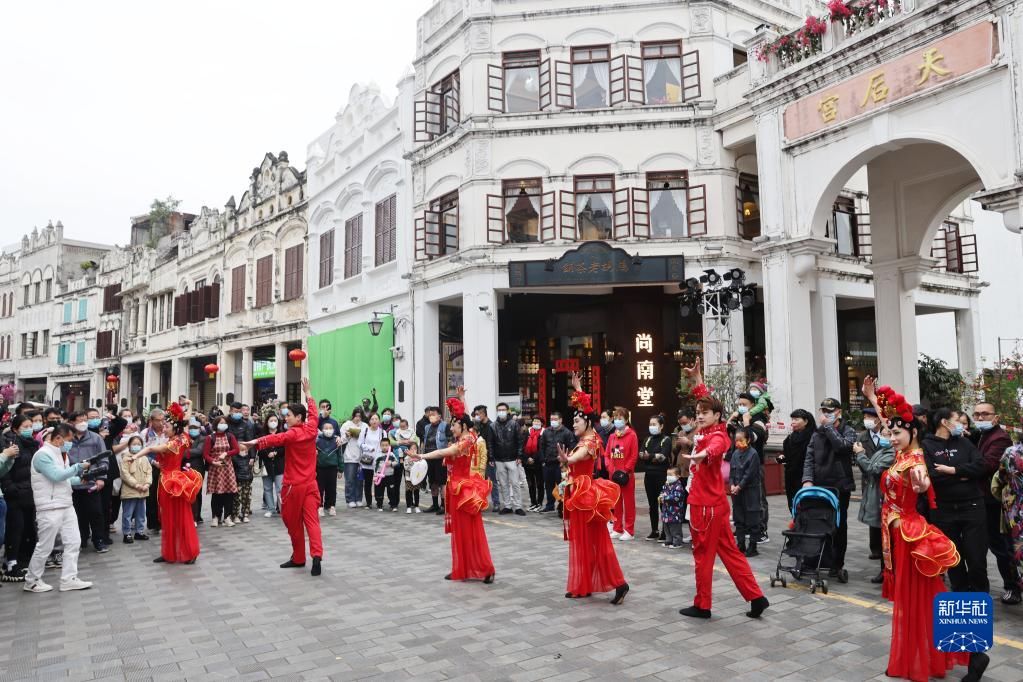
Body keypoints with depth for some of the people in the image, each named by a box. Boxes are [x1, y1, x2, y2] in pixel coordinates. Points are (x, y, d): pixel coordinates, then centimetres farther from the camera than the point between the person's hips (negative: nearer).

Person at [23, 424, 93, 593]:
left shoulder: (60, 454, 15)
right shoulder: (43, 455, -13)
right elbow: (56, 476, -23)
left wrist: (81, 479, 4)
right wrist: (79, 467, -19)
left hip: (66, 506, 9)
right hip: (50, 508, -9)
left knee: (73, 542, 6)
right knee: (45, 546, 2)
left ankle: (69, 579, 11)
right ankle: (32, 581, 18)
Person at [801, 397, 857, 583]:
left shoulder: (848, 431, 4)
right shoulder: (817, 434, 12)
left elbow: (841, 445, -19)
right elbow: (809, 459, 5)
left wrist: (828, 426, -12)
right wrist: (808, 480, -9)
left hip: (840, 486, -2)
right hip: (819, 486, 2)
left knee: (840, 526, 3)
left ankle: (837, 565, 11)